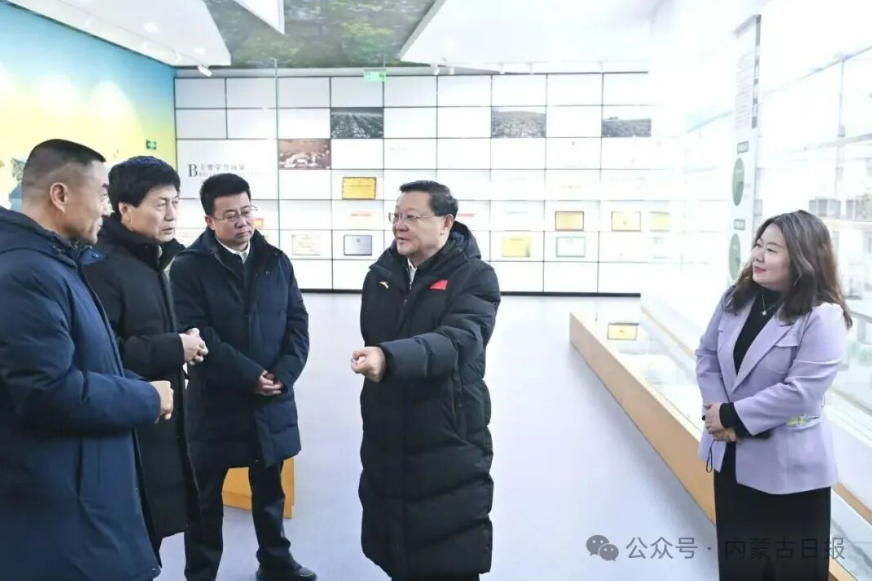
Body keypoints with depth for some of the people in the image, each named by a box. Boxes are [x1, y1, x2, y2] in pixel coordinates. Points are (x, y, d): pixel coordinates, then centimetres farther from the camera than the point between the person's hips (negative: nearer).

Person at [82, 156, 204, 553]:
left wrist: (181, 346, 4)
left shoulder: (149, 261, 14)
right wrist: (172, 349, -20)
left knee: (148, 539, 19)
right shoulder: (101, 266, -17)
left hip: (158, 424, 9)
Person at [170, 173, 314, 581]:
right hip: (215, 402, -4)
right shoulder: (189, 267, -9)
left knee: (269, 490, 19)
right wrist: (251, 376, -18)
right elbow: (196, 336, -17)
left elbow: (297, 323, 3)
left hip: (273, 401, 4)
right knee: (206, 496, 10)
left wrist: (282, 374, -11)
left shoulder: (276, 261, 5)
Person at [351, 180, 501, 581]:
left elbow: (457, 341, -30)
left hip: (449, 449, -5)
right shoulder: (380, 274, 6)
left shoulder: (475, 278, -12)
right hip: (384, 443, 6)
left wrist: (389, 357, -45)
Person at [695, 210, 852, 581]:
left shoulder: (822, 316, -17)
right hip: (732, 457, 6)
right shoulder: (736, 298, 1)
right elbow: (707, 355, 5)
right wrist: (715, 410, -10)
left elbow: (800, 391, -23)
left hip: (788, 467, -6)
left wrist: (732, 416, -19)